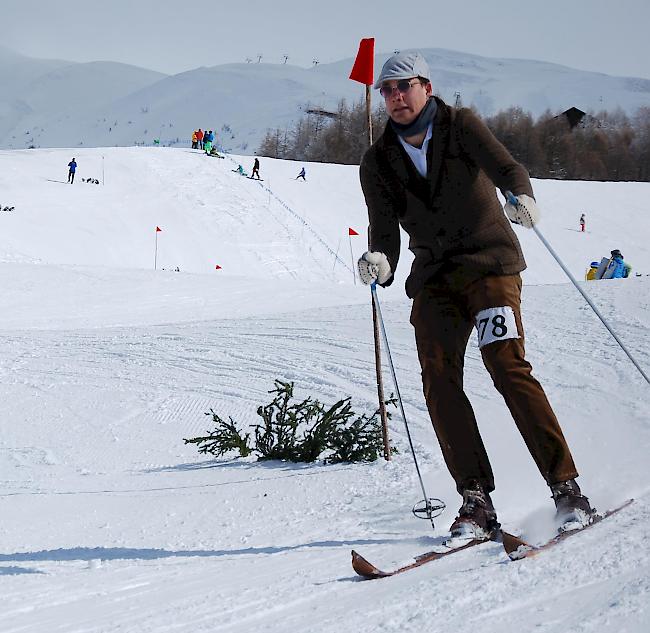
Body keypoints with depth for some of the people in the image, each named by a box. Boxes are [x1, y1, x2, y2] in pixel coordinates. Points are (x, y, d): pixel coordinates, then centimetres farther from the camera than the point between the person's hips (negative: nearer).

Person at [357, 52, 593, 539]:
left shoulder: (461, 127, -2)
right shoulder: (378, 163, 6)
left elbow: (505, 166, -17)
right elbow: (385, 229, -3)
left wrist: (522, 196, -40)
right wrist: (381, 261, -26)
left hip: (490, 263, -4)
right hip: (434, 278, 4)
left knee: (506, 365, -19)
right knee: (439, 379, -12)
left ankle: (566, 486, -16)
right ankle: (476, 501, -9)